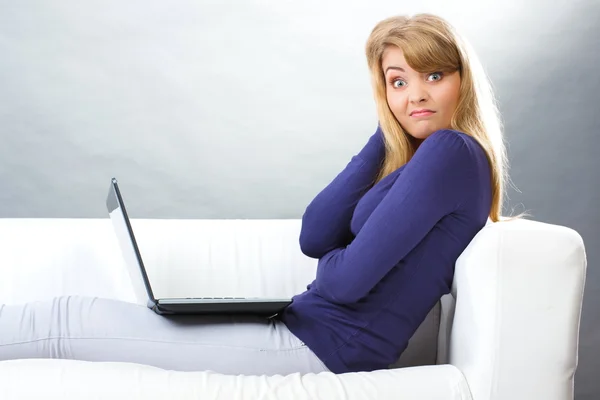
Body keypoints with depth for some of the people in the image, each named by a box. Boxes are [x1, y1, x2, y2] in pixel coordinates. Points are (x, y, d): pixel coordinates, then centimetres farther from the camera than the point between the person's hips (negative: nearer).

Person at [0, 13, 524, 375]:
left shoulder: (451, 153, -15)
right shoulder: (410, 159, 14)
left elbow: (349, 280, -20)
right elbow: (313, 238, 4)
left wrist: (334, 258, 4)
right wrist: (384, 137, 2)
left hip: (322, 349, -9)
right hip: (305, 330, 9)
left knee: (65, 322, -4)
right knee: (78, 316, 10)